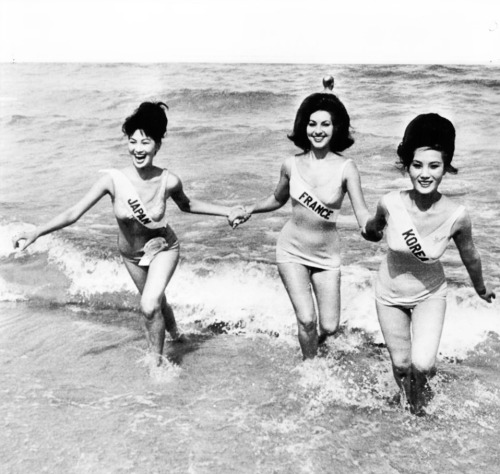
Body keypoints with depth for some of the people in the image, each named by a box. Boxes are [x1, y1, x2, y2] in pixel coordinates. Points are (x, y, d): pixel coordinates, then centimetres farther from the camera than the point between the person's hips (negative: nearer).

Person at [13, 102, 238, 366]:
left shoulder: (169, 181, -26)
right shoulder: (113, 180, -28)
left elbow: (186, 205, -2)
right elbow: (74, 213, -25)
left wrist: (226, 211, -3)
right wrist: (36, 232, -36)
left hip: (163, 248, -2)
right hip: (130, 254, 2)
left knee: (149, 307, -21)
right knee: (156, 302, 24)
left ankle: (157, 362, 4)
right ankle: (175, 334, 57)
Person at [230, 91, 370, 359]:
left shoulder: (345, 168, -12)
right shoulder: (291, 165, -6)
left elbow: (363, 215, -18)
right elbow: (278, 199, 14)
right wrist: (248, 210, 0)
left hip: (327, 255, 0)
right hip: (292, 250, 0)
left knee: (329, 327, 5)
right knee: (307, 319, -9)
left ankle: (312, 347, 41)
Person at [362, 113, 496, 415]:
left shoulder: (456, 216, -26)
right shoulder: (391, 204, -26)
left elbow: (470, 257, -5)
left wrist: (481, 289, 12)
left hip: (430, 295, -1)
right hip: (390, 295, 1)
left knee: (423, 365, -17)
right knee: (401, 366, 13)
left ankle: (420, 387, 21)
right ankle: (407, 391, 50)